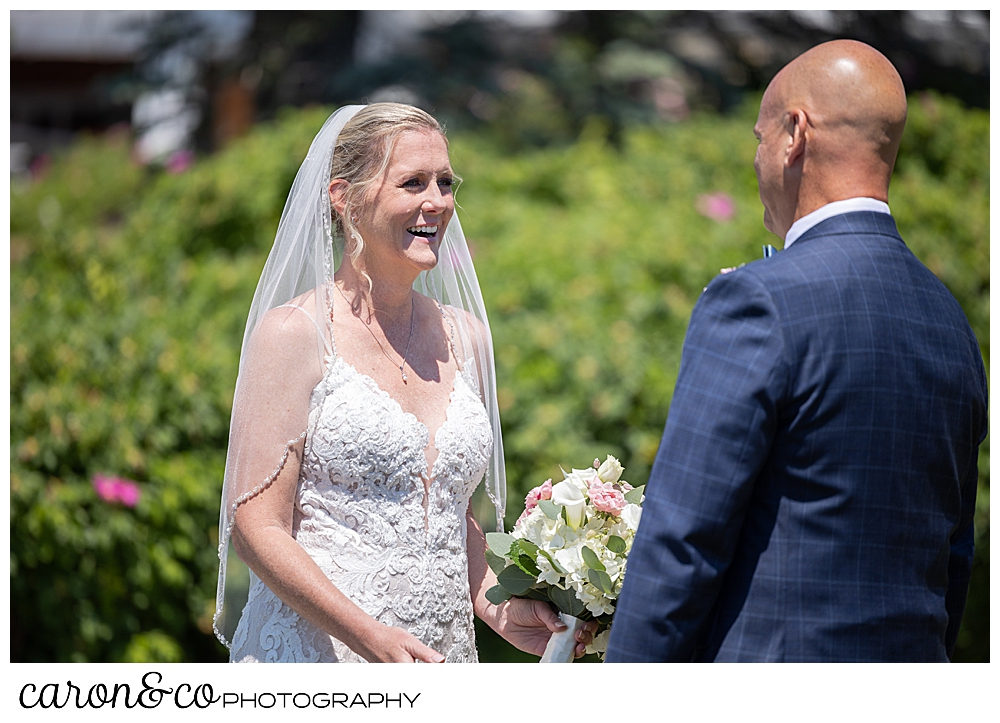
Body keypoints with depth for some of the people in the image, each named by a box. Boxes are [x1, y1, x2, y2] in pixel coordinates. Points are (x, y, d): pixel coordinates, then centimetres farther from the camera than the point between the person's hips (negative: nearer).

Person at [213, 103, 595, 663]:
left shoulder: (465, 337, 9)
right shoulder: (293, 333, -8)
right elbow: (257, 525, -12)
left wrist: (500, 609, 1)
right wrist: (372, 637, -22)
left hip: (444, 654, 5)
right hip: (318, 653, -5)